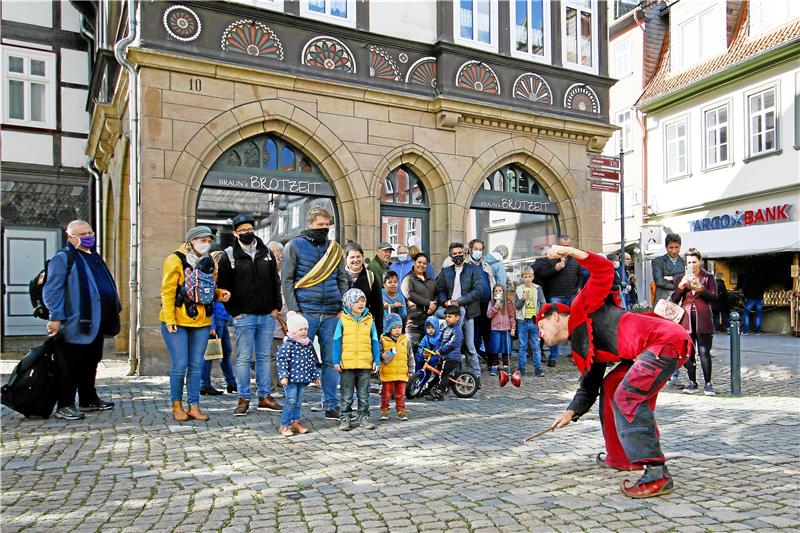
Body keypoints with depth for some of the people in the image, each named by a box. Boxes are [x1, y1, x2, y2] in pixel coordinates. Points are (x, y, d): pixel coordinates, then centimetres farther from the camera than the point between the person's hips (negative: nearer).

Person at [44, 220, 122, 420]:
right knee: (71, 365, -2)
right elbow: (52, 290, -13)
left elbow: (108, 285, 26)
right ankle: (65, 406, 6)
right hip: (76, 323, -8)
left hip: (97, 324, 8)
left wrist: (114, 310, 22)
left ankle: (89, 400, 27)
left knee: (91, 362, 16)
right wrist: (56, 317, -18)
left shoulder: (95, 257, 20)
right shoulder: (63, 258, -6)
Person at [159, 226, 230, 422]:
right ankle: (177, 406, 13)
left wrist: (220, 293, -1)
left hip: (201, 321, 5)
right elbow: (167, 291, -9)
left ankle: (194, 406, 14)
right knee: (180, 365, -4)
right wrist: (170, 319, -15)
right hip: (177, 322, -5)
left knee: (196, 365, 6)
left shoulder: (209, 262, 11)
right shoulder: (175, 260, -6)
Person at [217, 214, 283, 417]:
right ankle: (243, 399, 10)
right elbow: (224, 287, -1)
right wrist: (234, 312, -5)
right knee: (243, 358, 2)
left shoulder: (267, 253, 9)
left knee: (264, 356, 10)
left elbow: (275, 281, 13)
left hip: (267, 316, 3)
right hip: (244, 316, -3)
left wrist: (276, 306, 5)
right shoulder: (229, 256, -1)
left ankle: (264, 397, 18)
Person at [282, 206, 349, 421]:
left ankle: (331, 405, 15)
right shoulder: (294, 246, 3)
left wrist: (343, 309, 4)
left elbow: (343, 281, 15)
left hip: (331, 314, 3)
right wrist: (293, 310, -9)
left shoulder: (335, 248, 13)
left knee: (331, 360, 6)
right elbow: (286, 280, -1)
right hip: (305, 312, -3)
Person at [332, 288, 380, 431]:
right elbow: (337, 341, -1)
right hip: (347, 364, -2)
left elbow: (375, 342, 8)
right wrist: (336, 361, -6)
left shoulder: (369, 321, 6)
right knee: (346, 395, 6)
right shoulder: (343, 320, -1)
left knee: (364, 394, 11)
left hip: (365, 364, 2)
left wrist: (376, 361, 3)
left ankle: (363, 417, 21)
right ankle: (345, 418, 15)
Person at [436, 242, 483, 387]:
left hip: (467, 311, -3)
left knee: (470, 346, -1)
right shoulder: (445, 272, 13)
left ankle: (476, 375, 8)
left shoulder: (474, 270, 4)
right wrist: (445, 302, -8)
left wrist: (459, 301, -12)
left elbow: (477, 290, -6)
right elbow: (440, 290, 13)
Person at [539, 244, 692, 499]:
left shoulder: (581, 309, 0)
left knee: (627, 397, -19)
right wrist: (571, 413, 14)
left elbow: (604, 271, -10)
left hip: (666, 340, -10)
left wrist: (571, 252, -15)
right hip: (649, 352, 10)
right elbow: (589, 386, 23)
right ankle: (621, 456, 27)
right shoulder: (579, 349, 21)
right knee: (610, 387, 19)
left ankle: (657, 475, -18)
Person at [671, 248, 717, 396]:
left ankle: (708, 384, 0)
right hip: (686, 318, 2)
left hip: (703, 319, -2)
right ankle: (692, 382, 13)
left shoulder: (708, 277, 8)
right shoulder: (680, 277, 12)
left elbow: (713, 297, -1)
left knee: (704, 352, -6)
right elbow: (674, 299, 6)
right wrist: (681, 286, -11)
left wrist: (700, 289, -17)